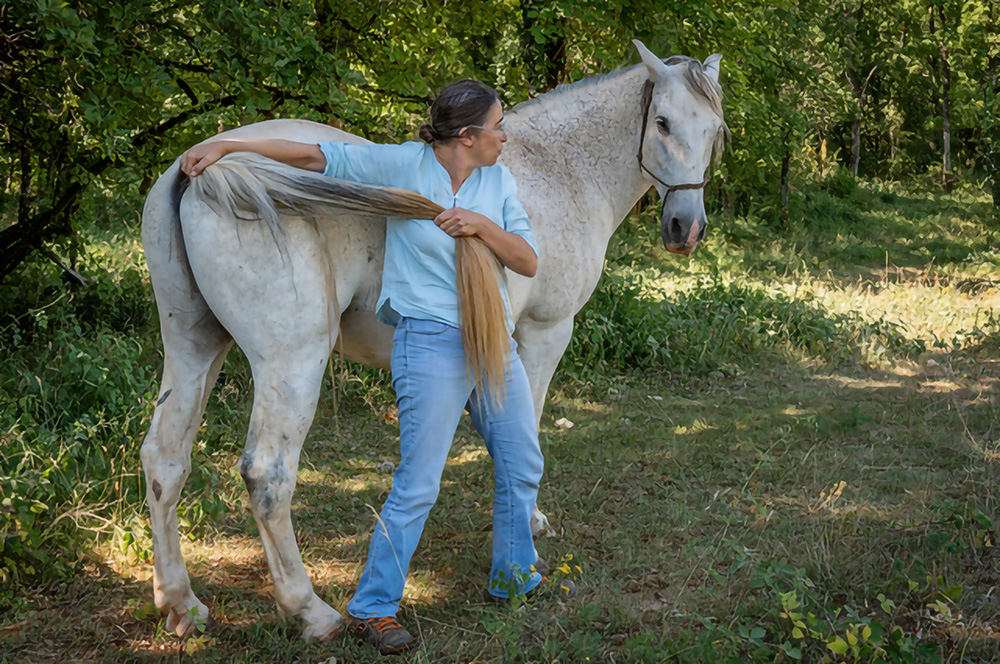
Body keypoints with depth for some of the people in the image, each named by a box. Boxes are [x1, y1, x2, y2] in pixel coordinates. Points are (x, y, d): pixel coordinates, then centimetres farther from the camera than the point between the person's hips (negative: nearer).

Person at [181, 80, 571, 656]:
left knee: (523, 468, 16)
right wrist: (225, 145, -10)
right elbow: (313, 155, -7)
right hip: (432, 344, -6)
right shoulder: (401, 166, -10)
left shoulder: (499, 181, 4)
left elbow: (529, 262, 1)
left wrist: (482, 225, -17)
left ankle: (514, 577, 38)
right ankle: (373, 606, 10)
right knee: (418, 485, -6)